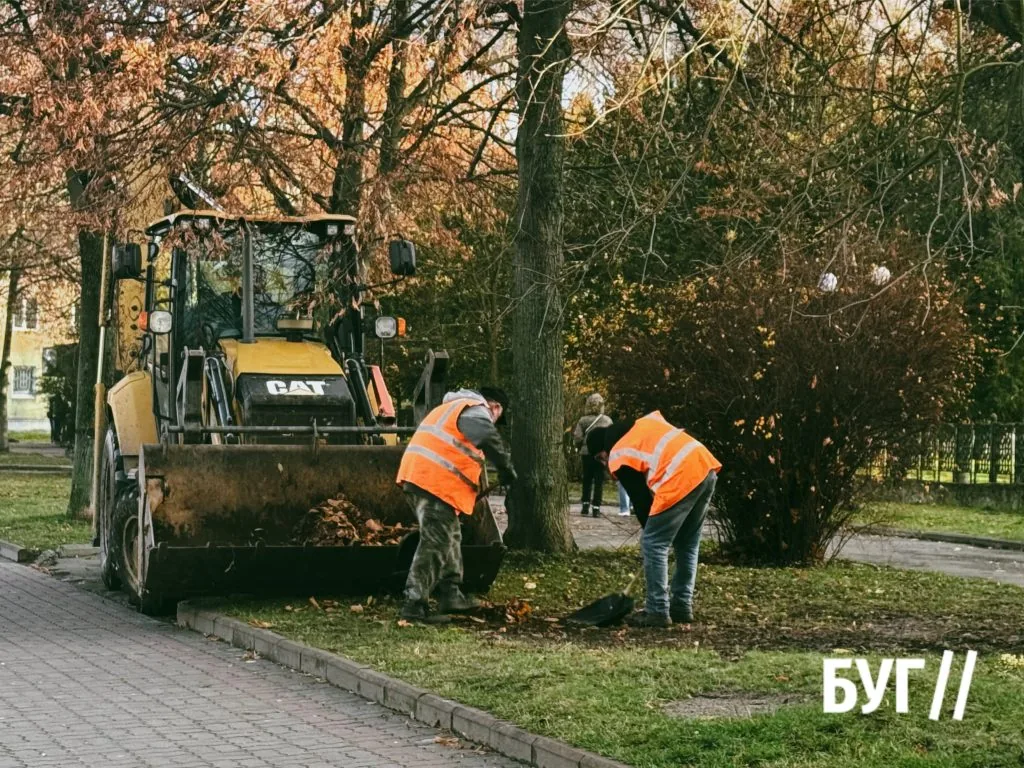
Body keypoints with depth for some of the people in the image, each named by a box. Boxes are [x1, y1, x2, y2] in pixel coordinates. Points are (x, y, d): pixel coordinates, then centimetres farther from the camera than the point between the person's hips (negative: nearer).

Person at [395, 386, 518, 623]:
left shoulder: (452, 407, 29)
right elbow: (489, 439, -25)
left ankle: (451, 594, 26)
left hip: (417, 474, 10)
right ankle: (414, 604, -14)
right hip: (435, 480, -10)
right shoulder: (475, 411, -4)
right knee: (434, 543, -10)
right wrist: (506, 468, -18)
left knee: (450, 536, 20)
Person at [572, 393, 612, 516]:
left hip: (586, 453, 1)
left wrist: (581, 448, 11)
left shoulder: (583, 420, -2)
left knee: (587, 480, 14)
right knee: (599, 481, 4)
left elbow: (578, 437, -7)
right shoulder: (607, 420, -2)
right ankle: (596, 507, 0)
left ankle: (586, 505, 9)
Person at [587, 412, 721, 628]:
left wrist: (651, 529, 19)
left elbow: (641, 501, 6)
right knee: (688, 545, 20)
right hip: (706, 466, 9)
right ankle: (682, 606, 26)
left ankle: (657, 612, 3)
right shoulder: (640, 425, 26)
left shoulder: (619, 459, 5)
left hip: (682, 478, -9)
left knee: (653, 545, 2)